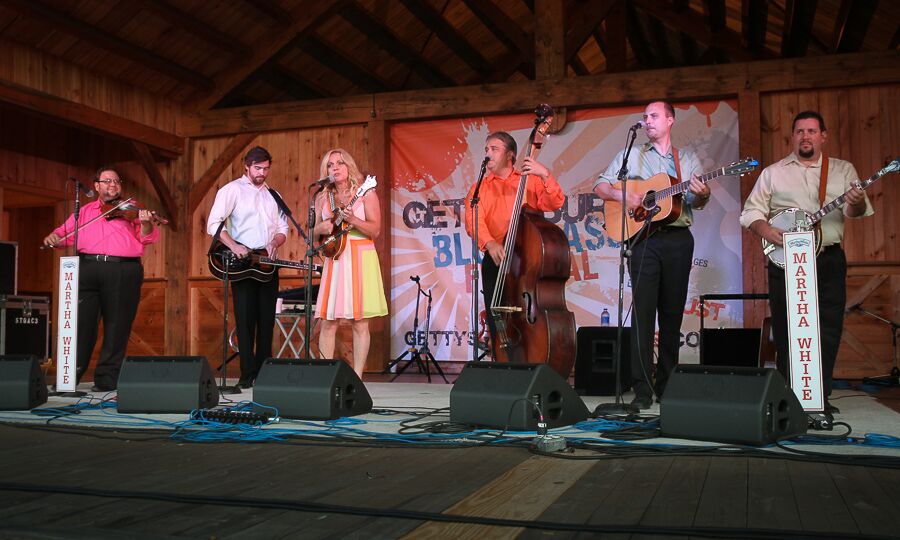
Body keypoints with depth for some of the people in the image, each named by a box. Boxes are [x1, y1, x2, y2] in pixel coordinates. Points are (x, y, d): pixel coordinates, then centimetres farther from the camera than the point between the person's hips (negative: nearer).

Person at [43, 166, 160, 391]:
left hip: (123, 271, -2)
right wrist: (54, 237, -3)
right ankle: (69, 377, 8)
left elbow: (147, 238, 2)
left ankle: (107, 379, 7)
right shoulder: (84, 211, 22)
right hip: (88, 267, 2)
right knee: (81, 323, -1)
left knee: (117, 327, -1)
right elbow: (66, 232, 18)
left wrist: (146, 223, -18)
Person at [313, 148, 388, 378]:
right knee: (328, 321, -1)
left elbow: (375, 230, -6)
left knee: (359, 321, -3)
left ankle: (357, 377, 2)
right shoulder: (323, 198, 12)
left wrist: (353, 220, -21)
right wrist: (321, 228, -6)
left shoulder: (365, 193, 1)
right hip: (334, 258, 3)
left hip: (360, 258, -3)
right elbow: (314, 233, 16)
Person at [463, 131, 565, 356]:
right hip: (496, 261, 2)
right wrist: (490, 243, -24)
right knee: (498, 324, 0)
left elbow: (556, 203, -3)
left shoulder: (531, 181, 12)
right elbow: (473, 221, -4)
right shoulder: (479, 189, 15)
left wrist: (545, 175, -19)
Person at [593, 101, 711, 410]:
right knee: (643, 311, -9)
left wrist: (702, 195, -14)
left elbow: (696, 203, 9)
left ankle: (666, 386, 13)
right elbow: (600, 186, 9)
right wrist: (621, 195, -11)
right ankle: (642, 390, -10)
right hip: (643, 238, -2)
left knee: (673, 313, 4)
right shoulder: (631, 156, 14)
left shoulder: (688, 159, 17)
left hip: (678, 239, 2)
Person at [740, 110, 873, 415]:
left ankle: (820, 397, 10)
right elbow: (750, 211, 7)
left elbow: (856, 210, 1)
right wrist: (765, 230, -13)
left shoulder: (843, 170, 12)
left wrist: (856, 204, -22)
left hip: (828, 260, 1)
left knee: (828, 330, 0)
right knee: (786, 332, 0)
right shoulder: (773, 173, 10)